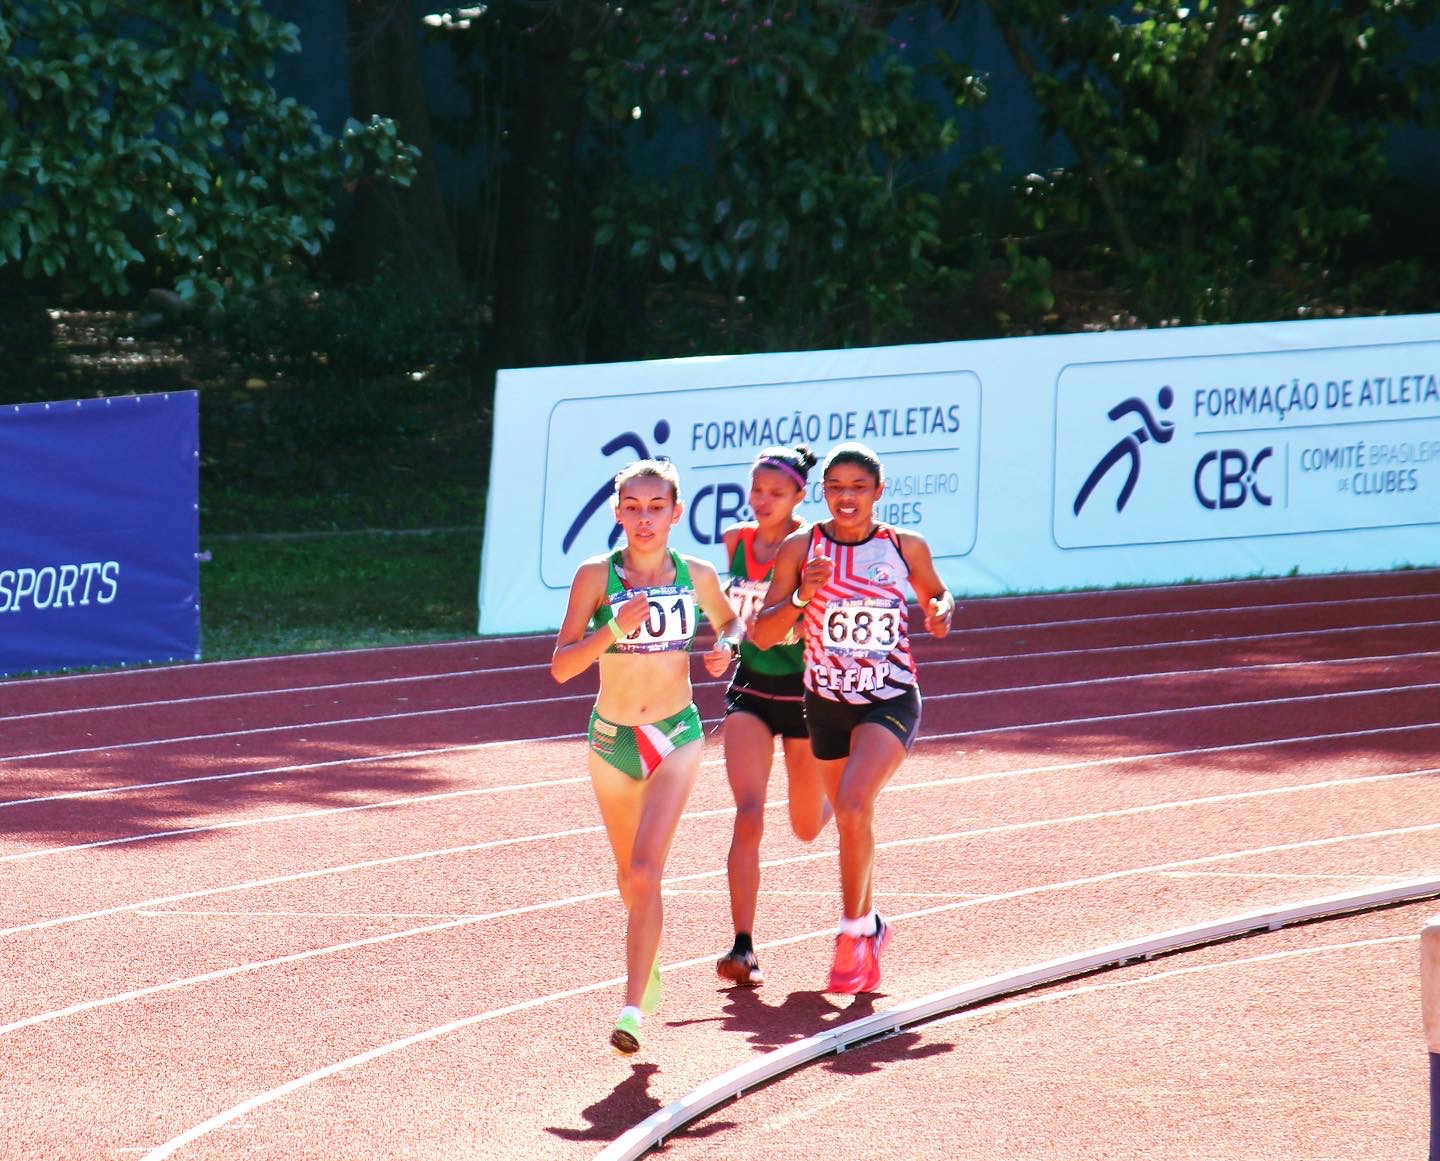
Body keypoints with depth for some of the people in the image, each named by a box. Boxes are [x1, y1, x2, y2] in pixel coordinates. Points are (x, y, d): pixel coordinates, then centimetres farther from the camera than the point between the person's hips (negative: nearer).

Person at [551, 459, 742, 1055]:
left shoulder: (696, 575, -4)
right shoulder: (596, 576, -8)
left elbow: (729, 620, 18)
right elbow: (561, 665, -12)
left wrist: (726, 645, -5)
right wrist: (614, 630, -27)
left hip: (676, 736, -1)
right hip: (612, 737, 1)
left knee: (645, 871, -18)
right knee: (629, 878, 16)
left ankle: (633, 1010, -19)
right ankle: (648, 966, 46)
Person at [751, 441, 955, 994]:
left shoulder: (906, 547, -5)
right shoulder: (801, 548, -5)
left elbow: (935, 596, 15)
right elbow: (763, 635, -6)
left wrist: (941, 611, -8)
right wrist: (801, 597, -23)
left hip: (890, 701, -3)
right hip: (825, 702, 3)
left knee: (853, 806, -24)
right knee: (849, 820, 16)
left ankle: (855, 929, -10)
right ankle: (869, 931, 37)